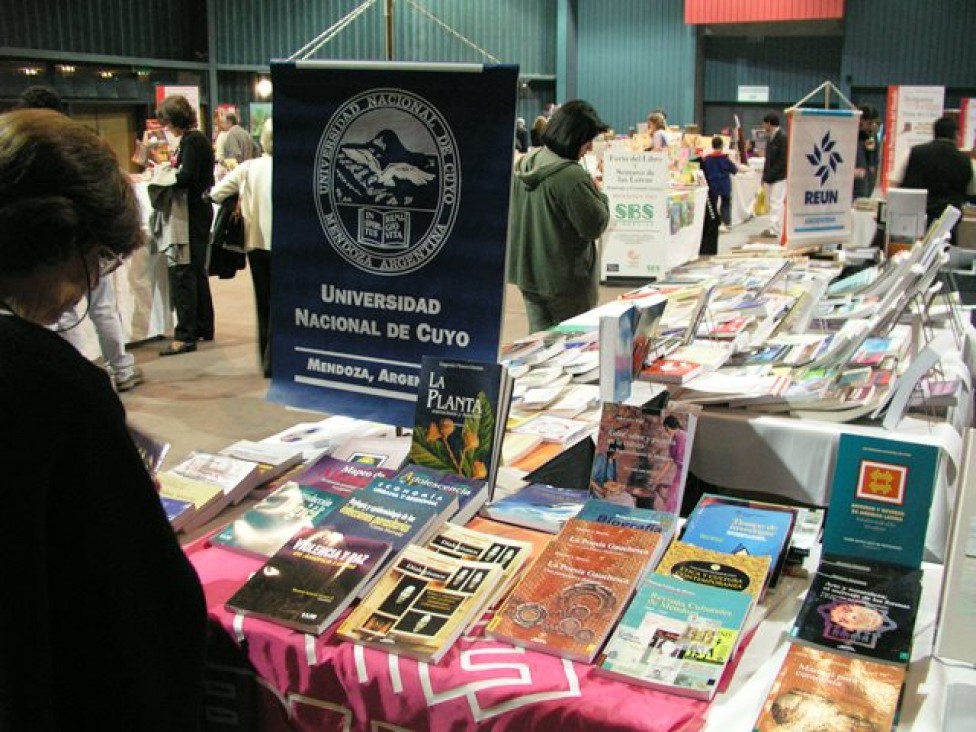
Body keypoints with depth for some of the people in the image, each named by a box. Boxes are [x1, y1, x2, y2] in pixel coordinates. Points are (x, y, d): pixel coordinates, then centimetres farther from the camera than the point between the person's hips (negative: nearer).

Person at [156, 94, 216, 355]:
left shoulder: (192, 141, -15)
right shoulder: (196, 138, 15)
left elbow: (187, 177, -22)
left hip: (192, 214, -10)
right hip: (199, 213, 11)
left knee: (181, 272, -10)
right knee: (196, 271, 17)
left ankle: (185, 335, -9)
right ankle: (203, 327, 26)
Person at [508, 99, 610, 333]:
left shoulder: (524, 164, 3)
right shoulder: (571, 175, -23)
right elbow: (595, 225, -17)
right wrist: (598, 193, 1)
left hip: (527, 276, 7)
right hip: (566, 280, -7)